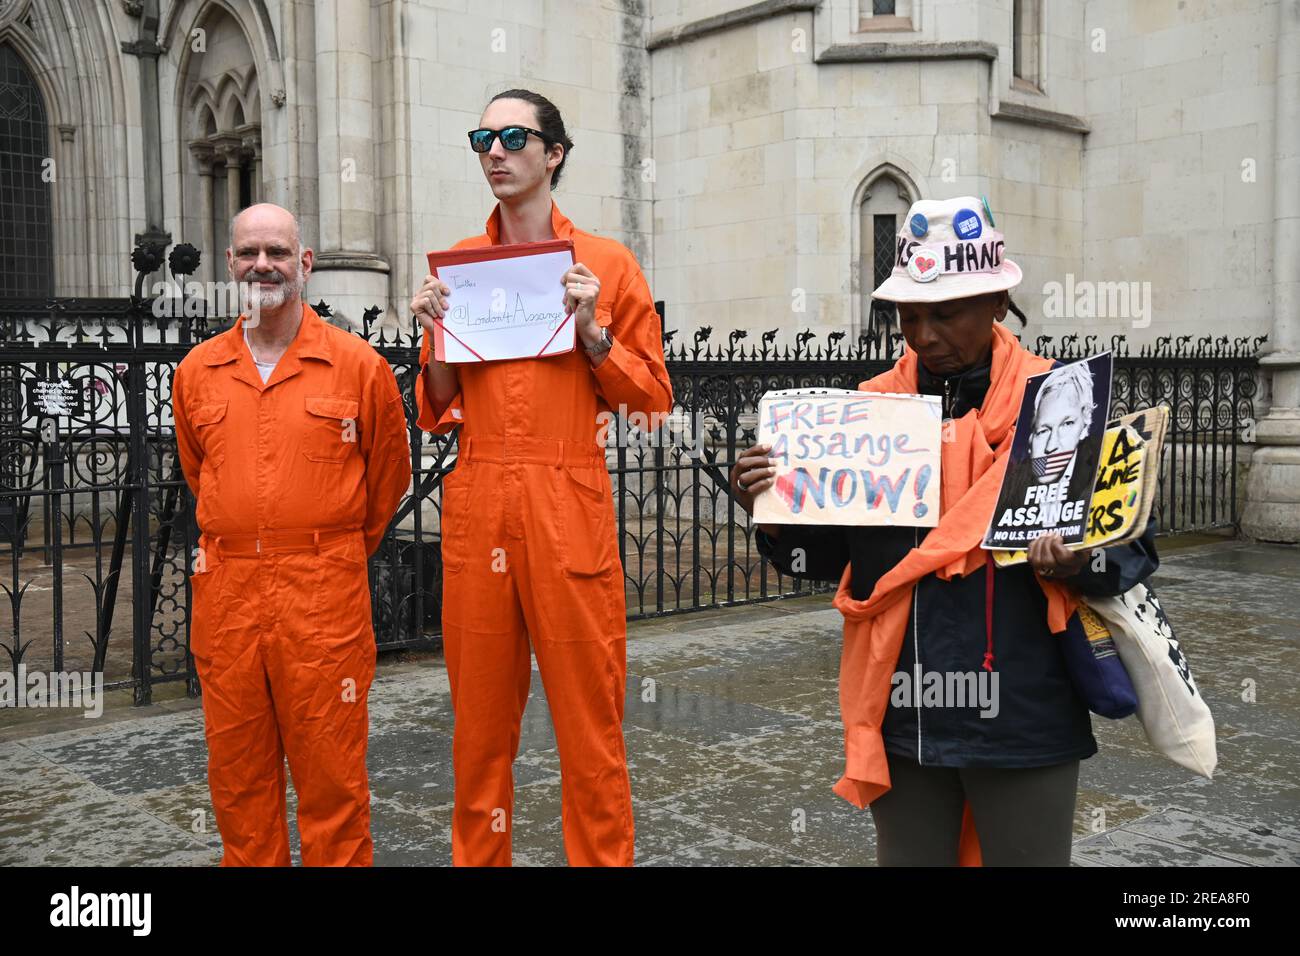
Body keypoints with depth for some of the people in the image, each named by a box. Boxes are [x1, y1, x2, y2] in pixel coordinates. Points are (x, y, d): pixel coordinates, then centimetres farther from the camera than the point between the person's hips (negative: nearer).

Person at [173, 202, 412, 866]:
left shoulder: (359, 365, -1)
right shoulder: (196, 371, 9)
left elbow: (389, 476, 10)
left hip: (324, 591, -3)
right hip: (225, 588, 4)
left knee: (330, 772, 3)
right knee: (236, 770, 12)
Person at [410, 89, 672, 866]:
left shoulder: (608, 264, 5)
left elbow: (652, 399, 4)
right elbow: (439, 415, 15)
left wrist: (591, 331, -8)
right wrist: (436, 334, -1)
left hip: (571, 512, -2)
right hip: (476, 511, 3)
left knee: (591, 728, 1)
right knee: (480, 725, 9)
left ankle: (603, 857, 16)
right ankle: (478, 856, 24)